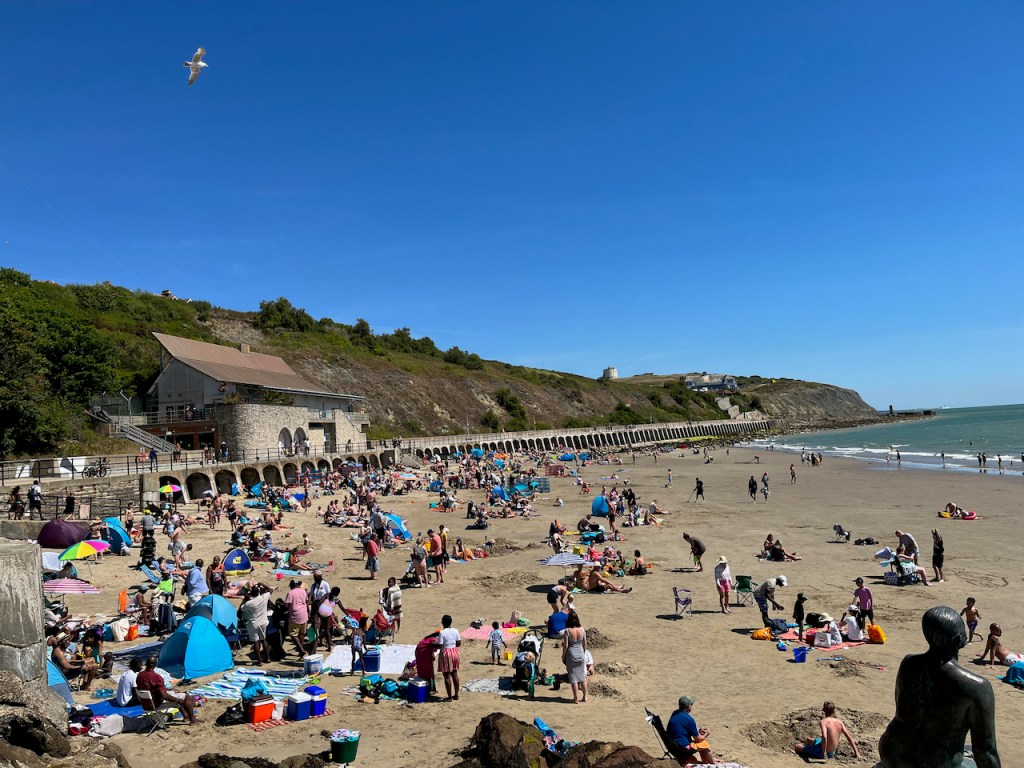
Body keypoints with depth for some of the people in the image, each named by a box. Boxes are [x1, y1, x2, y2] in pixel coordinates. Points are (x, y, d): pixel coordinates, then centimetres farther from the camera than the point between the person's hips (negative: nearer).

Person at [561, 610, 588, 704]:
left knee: (573, 677, 6)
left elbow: (565, 645, -13)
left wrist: (563, 656, 1)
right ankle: (585, 697, 23)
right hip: (581, 654, 3)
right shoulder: (582, 630, -7)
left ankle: (576, 699, 11)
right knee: (582, 676, 16)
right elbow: (585, 644, 2)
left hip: (571, 654, -3)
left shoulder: (567, 631, -17)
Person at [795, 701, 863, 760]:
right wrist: (856, 752, 7)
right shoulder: (839, 722, -4)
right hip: (834, 753, 7)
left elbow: (824, 737, -39)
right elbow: (849, 737, 0)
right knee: (808, 740, 32)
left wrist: (824, 753, -30)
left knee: (797, 747, 5)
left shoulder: (824, 721, -24)